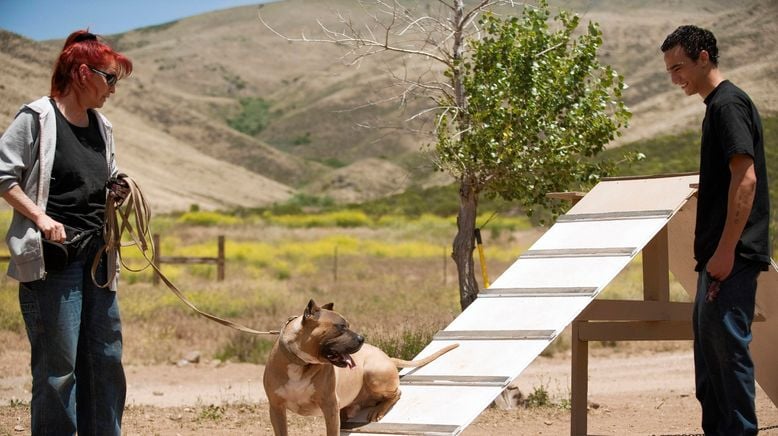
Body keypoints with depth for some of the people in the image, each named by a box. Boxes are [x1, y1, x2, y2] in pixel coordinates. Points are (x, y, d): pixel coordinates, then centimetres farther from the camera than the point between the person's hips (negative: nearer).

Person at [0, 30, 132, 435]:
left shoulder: (101, 127, 14)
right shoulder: (37, 117, -7)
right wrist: (40, 217, -18)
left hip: (97, 258, 8)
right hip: (53, 256, -7)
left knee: (106, 360, 9)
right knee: (58, 364, -6)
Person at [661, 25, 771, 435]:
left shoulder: (728, 104, -12)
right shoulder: (718, 105, 18)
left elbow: (746, 178, -20)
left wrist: (726, 250, -22)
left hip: (733, 254, -11)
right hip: (720, 252, 11)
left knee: (725, 342, -10)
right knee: (708, 341, 14)